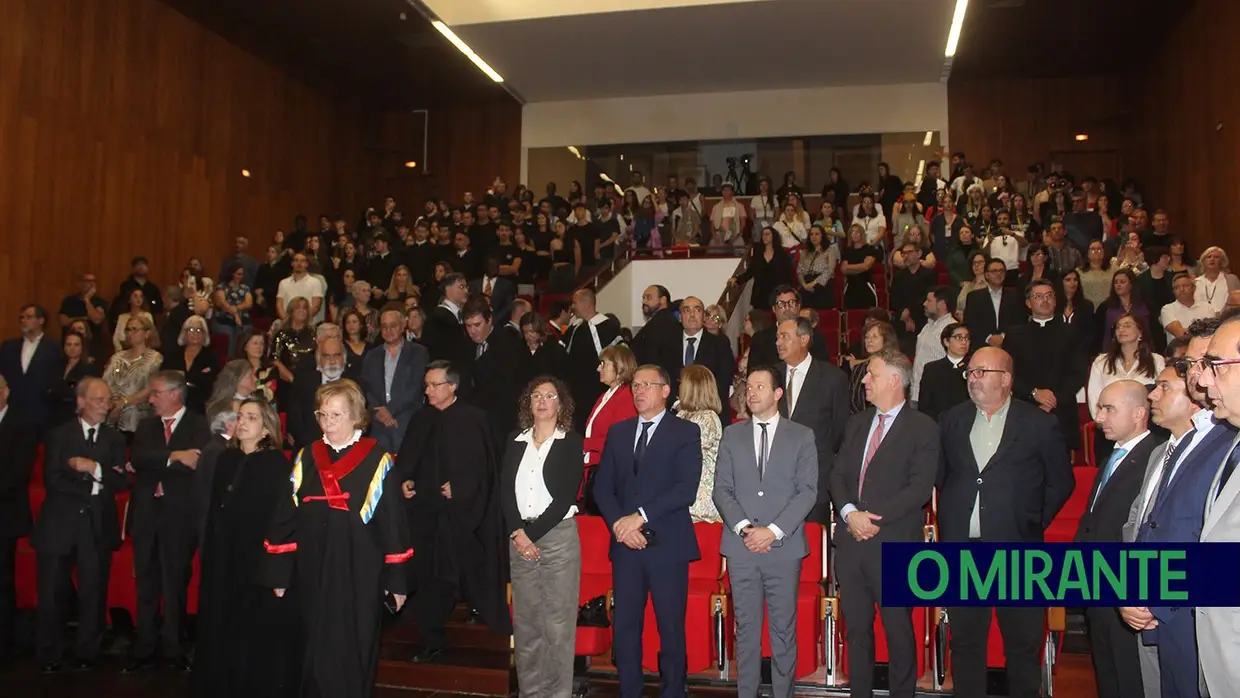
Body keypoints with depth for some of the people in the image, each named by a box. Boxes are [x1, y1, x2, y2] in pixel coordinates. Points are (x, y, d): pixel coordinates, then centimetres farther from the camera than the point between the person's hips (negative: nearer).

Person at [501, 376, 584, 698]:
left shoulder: (571, 442, 0)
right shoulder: (515, 442, 11)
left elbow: (566, 495, -8)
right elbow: (505, 490, 5)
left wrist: (534, 532, -12)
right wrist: (517, 532, -9)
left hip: (558, 534, -4)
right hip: (519, 536, 4)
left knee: (558, 619, -2)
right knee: (524, 619, 8)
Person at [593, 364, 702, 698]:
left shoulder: (685, 432, 0)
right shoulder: (618, 432, 14)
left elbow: (686, 489, -11)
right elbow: (602, 486, 10)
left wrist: (641, 516, -15)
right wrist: (619, 523, -7)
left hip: (667, 545, -4)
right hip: (626, 544, 4)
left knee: (671, 628, 4)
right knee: (624, 627, 7)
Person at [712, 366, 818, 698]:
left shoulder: (802, 436, 4)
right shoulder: (732, 434, 10)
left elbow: (807, 491, -2)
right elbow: (722, 489, 6)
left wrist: (773, 530, -11)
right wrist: (743, 528, -8)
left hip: (784, 547, -2)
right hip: (741, 547, 2)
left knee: (783, 629, 3)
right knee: (746, 627, 7)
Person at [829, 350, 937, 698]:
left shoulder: (923, 428, -4)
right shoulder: (856, 423, 14)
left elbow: (920, 487, -12)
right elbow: (837, 475, 10)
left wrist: (875, 517, -16)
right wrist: (850, 513, -8)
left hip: (893, 543, -5)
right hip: (851, 541, 5)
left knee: (898, 629, 5)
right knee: (856, 628, 12)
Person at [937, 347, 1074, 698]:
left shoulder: (1039, 424, -2)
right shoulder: (950, 421, 7)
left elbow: (1062, 482, 4)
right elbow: (939, 476, 16)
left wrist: (1035, 522, 2)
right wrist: (949, 521, 10)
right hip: (961, 549, 3)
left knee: (1023, 644, 8)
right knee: (965, 641, 11)